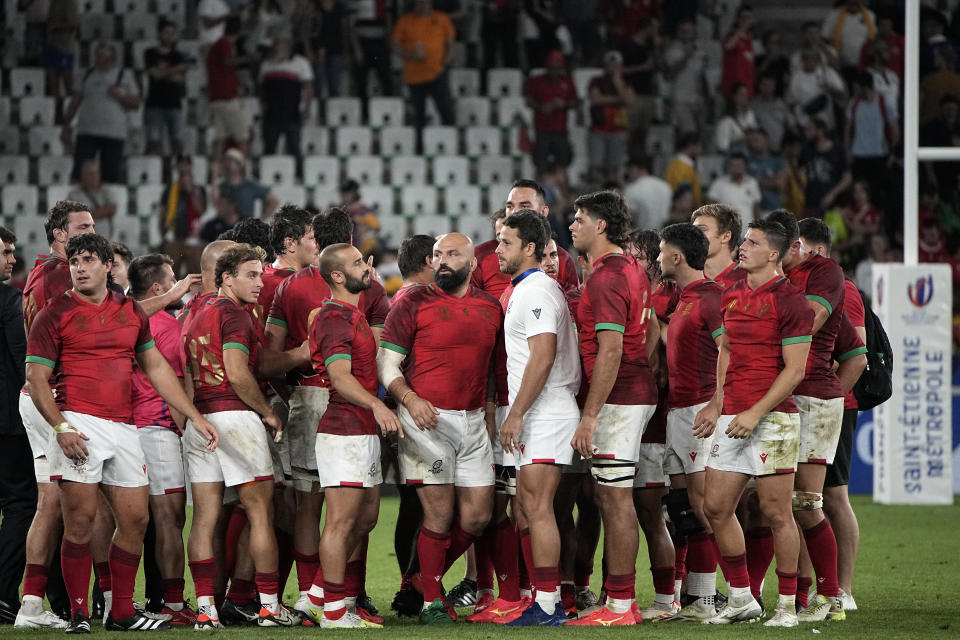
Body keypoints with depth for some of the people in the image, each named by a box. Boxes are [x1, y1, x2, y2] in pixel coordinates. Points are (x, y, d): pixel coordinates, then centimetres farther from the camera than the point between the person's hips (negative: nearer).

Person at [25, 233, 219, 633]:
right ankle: (78, 614, -2)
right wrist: (61, 427, -16)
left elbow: (156, 368, 22)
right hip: (79, 424, -5)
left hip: (124, 427, 5)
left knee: (135, 518, 4)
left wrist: (195, 417, 18)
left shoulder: (131, 311, 16)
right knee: (81, 517, -9)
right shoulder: (54, 315, 1)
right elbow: (37, 380, -2)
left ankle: (122, 612, 15)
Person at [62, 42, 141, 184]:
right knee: (79, 171, -8)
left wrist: (120, 96, -11)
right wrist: (66, 125, 13)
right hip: (86, 132, 2)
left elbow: (135, 103, 7)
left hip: (114, 134, -2)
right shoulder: (89, 75, 13)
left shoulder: (125, 77, 7)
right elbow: (75, 101, 16)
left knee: (113, 175, -2)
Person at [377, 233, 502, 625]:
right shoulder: (412, 305, -3)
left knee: (477, 516, 4)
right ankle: (430, 603, 6)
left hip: (473, 421, 5)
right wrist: (410, 399, -21)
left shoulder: (490, 308, 11)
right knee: (440, 515, -6)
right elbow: (386, 362, -5)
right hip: (427, 418, -5)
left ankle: (428, 578, 25)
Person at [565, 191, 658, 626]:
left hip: (616, 400, -10)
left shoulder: (605, 279, -17)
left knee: (615, 498, -7)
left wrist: (589, 416, -22)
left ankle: (620, 606, -6)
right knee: (609, 497, 13)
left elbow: (610, 351, -22)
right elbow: (652, 330, 24)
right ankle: (618, 599, 15)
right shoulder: (632, 270, 15)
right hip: (637, 392, 10)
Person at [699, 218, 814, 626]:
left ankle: (787, 605, 5)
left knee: (776, 512, -4)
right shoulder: (731, 296, 14)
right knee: (716, 507, 5)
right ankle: (741, 598, 16)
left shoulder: (789, 301, -8)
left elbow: (794, 369, -11)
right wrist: (716, 406, 16)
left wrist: (755, 412, -17)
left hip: (773, 418, -7)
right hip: (732, 418, 7)